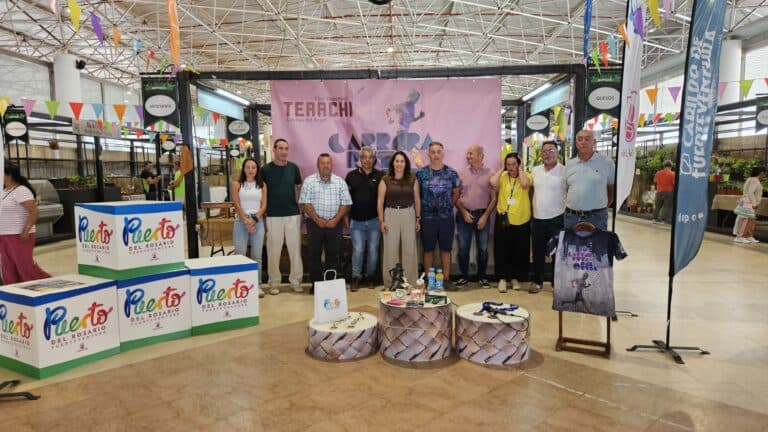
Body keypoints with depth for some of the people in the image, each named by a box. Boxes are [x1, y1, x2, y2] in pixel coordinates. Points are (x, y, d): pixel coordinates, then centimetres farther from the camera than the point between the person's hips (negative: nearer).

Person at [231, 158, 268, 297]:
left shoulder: (262, 185, 9)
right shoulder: (237, 184, 4)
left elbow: (263, 205, 3)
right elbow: (236, 204, -3)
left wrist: (254, 219, -10)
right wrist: (245, 220, -12)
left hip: (258, 222, 2)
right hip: (241, 221, -1)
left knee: (257, 256, 4)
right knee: (239, 254, -3)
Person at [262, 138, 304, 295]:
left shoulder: (293, 168, 5)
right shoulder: (266, 169, -1)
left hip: (293, 215, 2)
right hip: (273, 216, -2)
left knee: (295, 249, 5)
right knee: (273, 251, 4)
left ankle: (296, 281, 16)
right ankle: (274, 283, 15)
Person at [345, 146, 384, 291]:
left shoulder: (380, 175, 1)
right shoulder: (351, 175, 4)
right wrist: (346, 216, 4)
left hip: (375, 220, 0)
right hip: (356, 221, 0)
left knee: (373, 250, 7)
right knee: (357, 250, -1)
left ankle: (370, 276, 22)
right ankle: (356, 278, 9)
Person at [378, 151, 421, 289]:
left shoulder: (412, 179, 4)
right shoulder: (385, 180, 0)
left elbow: (417, 200, 7)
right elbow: (380, 201, -1)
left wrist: (418, 219, 6)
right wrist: (381, 221, -6)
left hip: (409, 214, 1)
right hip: (391, 215, -1)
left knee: (409, 249, 5)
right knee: (390, 249, 2)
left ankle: (410, 282, 16)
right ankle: (390, 283, 13)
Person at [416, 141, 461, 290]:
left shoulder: (451, 173, 2)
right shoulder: (421, 173, -1)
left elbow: (456, 192, 12)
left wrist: (449, 206, 7)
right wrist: (419, 213, 4)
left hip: (446, 217, 1)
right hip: (427, 217, -1)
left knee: (446, 249, 7)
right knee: (428, 249, 7)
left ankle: (446, 279, 16)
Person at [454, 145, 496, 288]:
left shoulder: (489, 174, 0)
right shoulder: (462, 174, 5)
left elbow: (494, 198, -1)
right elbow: (456, 197, 5)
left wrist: (485, 216, -9)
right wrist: (464, 212, -7)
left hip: (482, 215, -1)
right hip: (464, 215, 1)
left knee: (483, 248, 6)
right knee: (463, 248, 4)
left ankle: (482, 277, 21)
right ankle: (464, 276, 18)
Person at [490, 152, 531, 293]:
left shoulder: (526, 175, -2)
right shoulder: (502, 176, 1)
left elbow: (525, 185, -25)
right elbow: (493, 183, -21)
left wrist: (521, 169, -11)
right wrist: (502, 169, -8)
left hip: (521, 220, 0)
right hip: (503, 219, 0)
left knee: (519, 251, 10)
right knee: (502, 251, 5)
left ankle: (515, 277, 26)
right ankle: (502, 278, 16)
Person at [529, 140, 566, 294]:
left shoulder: (565, 171, -9)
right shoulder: (535, 170, 6)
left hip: (557, 219, -4)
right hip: (537, 218, 4)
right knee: (538, 252, 13)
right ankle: (536, 281, 26)